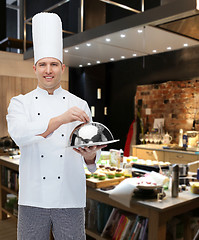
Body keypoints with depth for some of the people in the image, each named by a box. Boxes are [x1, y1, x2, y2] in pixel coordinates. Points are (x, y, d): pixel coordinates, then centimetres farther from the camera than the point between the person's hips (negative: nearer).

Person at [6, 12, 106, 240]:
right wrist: (61, 119, -31)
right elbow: (20, 135, -18)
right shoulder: (20, 103, 3)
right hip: (33, 200, 0)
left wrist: (89, 154, -21)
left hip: (70, 200, 1)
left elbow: (90, 156, 3)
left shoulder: (79, 105, 5)